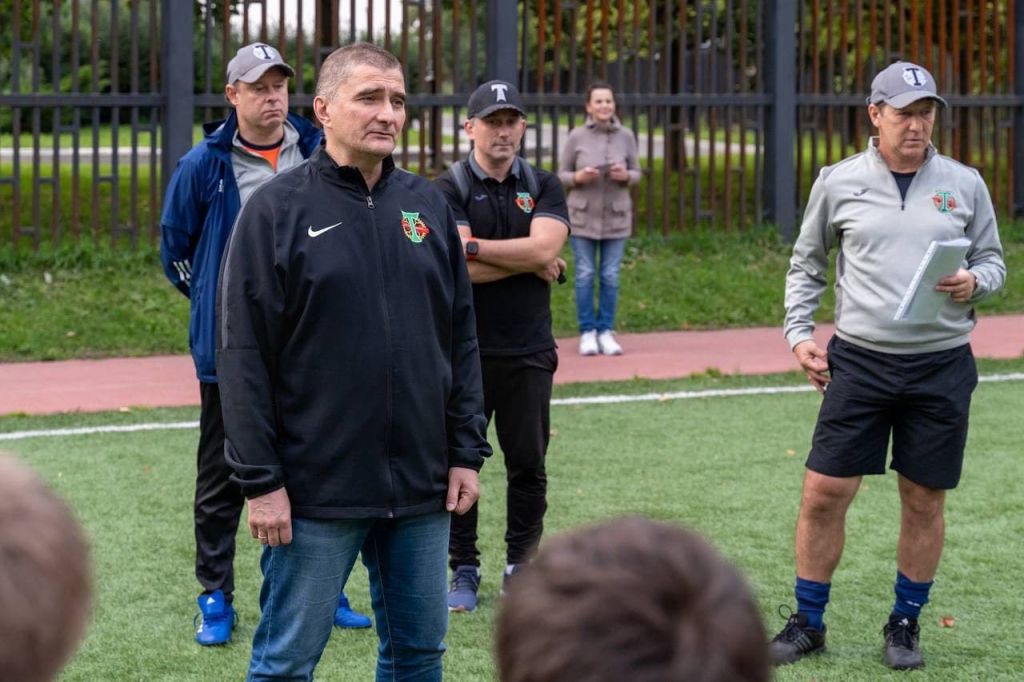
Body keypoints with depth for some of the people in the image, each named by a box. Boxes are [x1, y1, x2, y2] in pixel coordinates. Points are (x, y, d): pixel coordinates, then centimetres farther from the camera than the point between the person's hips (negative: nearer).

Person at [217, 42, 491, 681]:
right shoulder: (278, 209, -6)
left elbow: (462, 338, 12)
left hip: (423, 487, 5)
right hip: (316, 490, -4)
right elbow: (244, 357, -8)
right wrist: (261, 480, -11)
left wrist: (467, 452, 7)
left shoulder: (427, 205, 8)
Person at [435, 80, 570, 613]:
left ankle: (521, 568, 19)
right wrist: (532, 262, -8)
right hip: (464, 351, -2)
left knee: (528, 465, 6)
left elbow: (544, 248, -12)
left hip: (529, 352, 2)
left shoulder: (544, 188, 7)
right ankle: (463, 570, 15)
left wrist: (472, 247, -14)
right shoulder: (449, 190, -3)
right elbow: (460, 270, -16)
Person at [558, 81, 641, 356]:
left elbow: (635, 175, 4)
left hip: (615, 216, 1)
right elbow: (562, 176, 0)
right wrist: (579, 177, -21)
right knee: (585, 275, 2)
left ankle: (606, 333, 14)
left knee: (610, 276, 4)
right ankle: (587, 333, 12)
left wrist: (625, 176, -18)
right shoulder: (576, 137, -7)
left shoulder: (626, 136, -4)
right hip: (583, 215, -1)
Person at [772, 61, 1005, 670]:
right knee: (824, 494, -2)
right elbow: (807, 263, 13)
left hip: (942, 365, 0)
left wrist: (974, 282, -10)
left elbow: (994, 261, 12)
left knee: (925, 501, 6)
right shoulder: (838, 183, 3)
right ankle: (808, 624, 13)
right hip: (859, 361, 0)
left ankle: (905, 624, 22)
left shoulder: (965, 184, 4)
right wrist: (799, 334, 3)